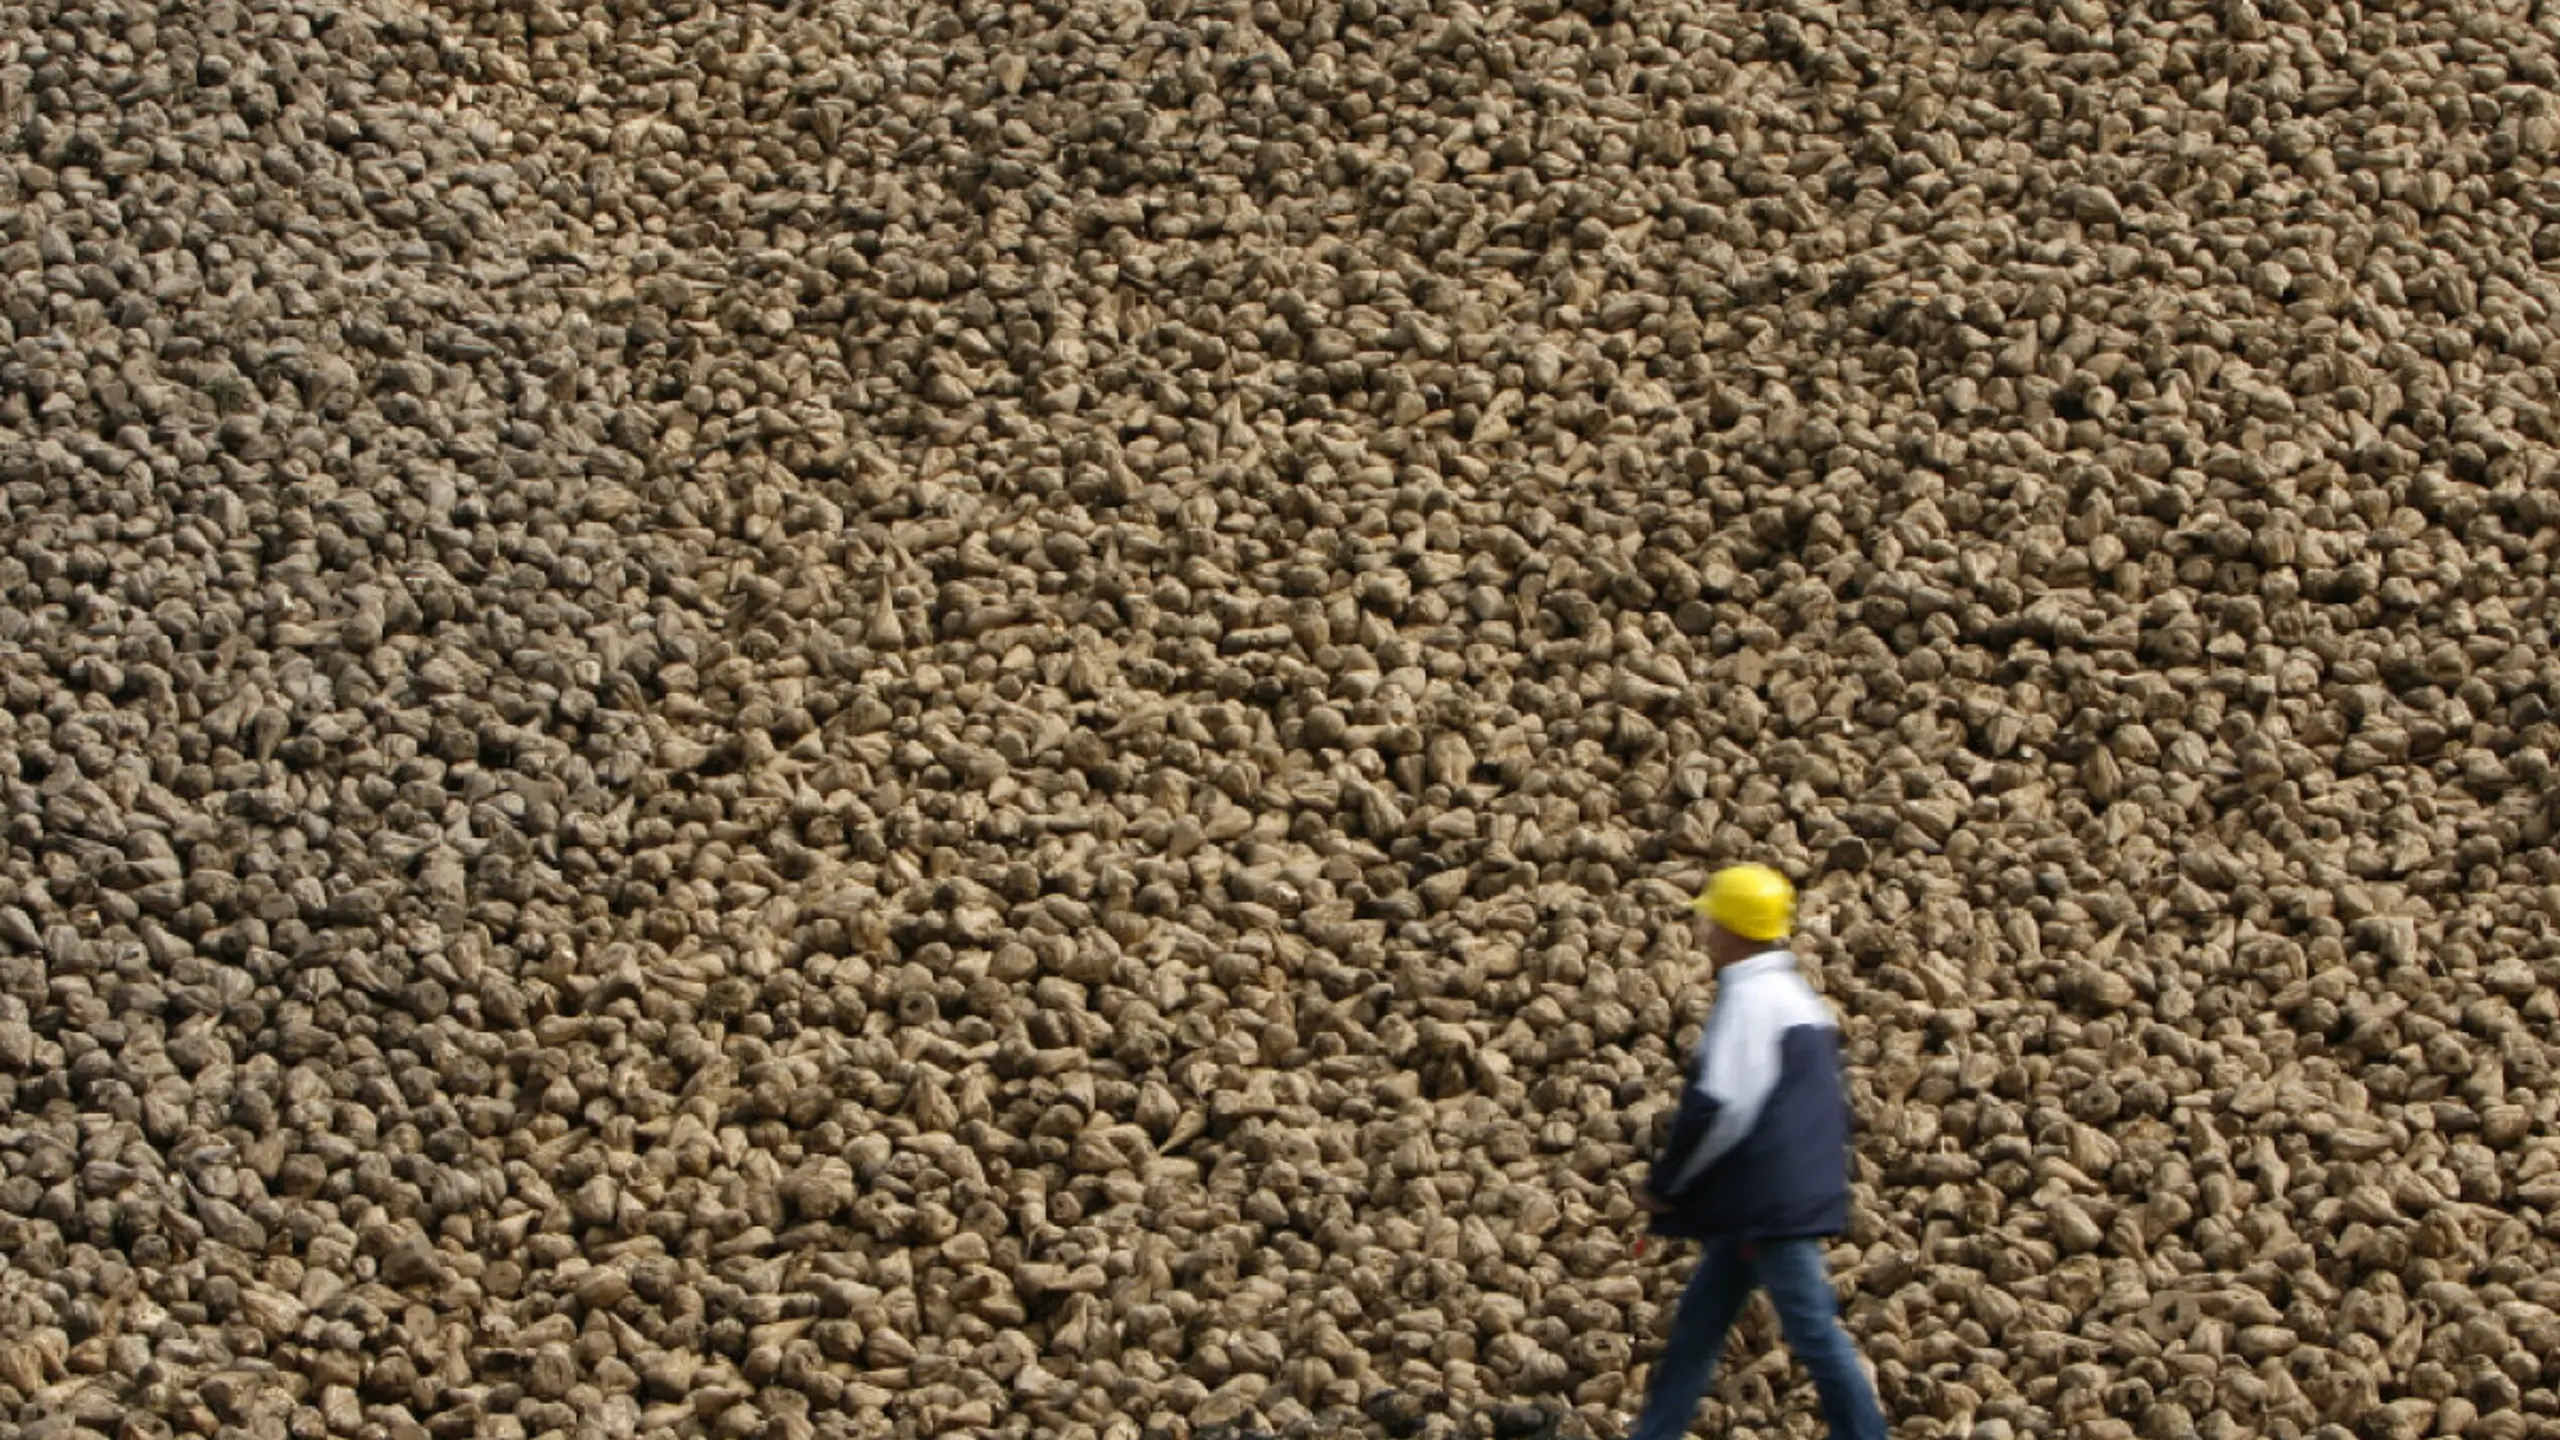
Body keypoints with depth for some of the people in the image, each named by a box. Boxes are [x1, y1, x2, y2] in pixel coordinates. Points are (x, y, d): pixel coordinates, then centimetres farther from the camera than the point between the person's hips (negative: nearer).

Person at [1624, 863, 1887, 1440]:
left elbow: (1718, 1108, -22)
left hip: (1772, 1203, -10)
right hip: (1760, 1203, 10)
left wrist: (1662, 1184, -10)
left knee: (1813, 1329, -5)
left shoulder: (1749, 999, -17)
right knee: (1698, 1321, 15)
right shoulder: (1798, 995, 15)